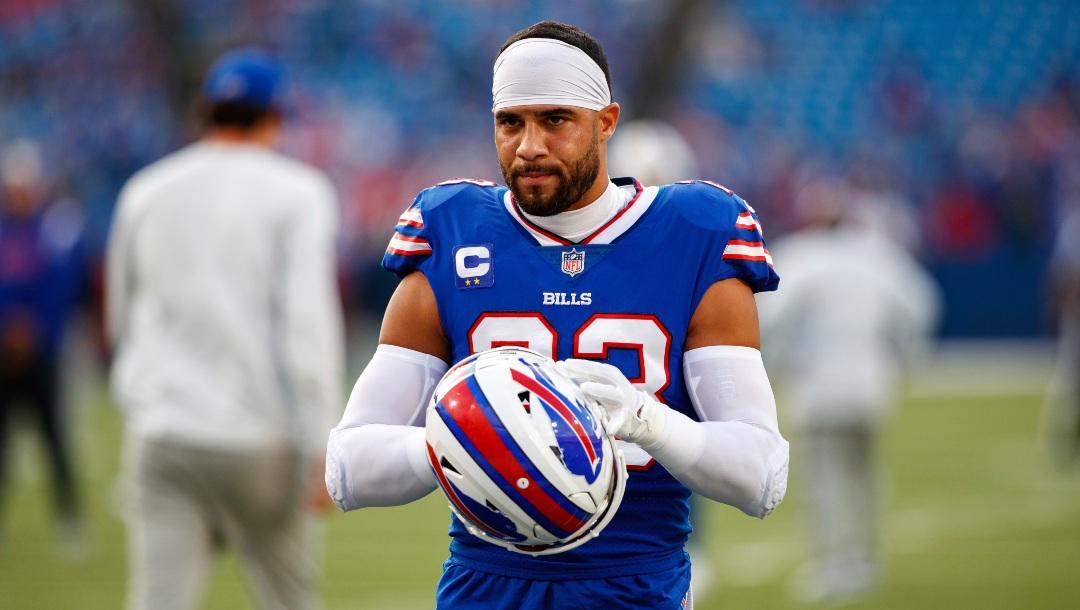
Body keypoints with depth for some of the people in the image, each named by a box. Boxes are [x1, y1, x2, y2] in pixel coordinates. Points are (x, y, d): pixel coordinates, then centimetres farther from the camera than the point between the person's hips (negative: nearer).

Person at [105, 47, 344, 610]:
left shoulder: (144, 192, 11)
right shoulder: (296, 193, -2)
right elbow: (308, 324, -12)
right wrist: (321, 451, -13)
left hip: (159, 433, 3)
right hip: (258, 436, -3)